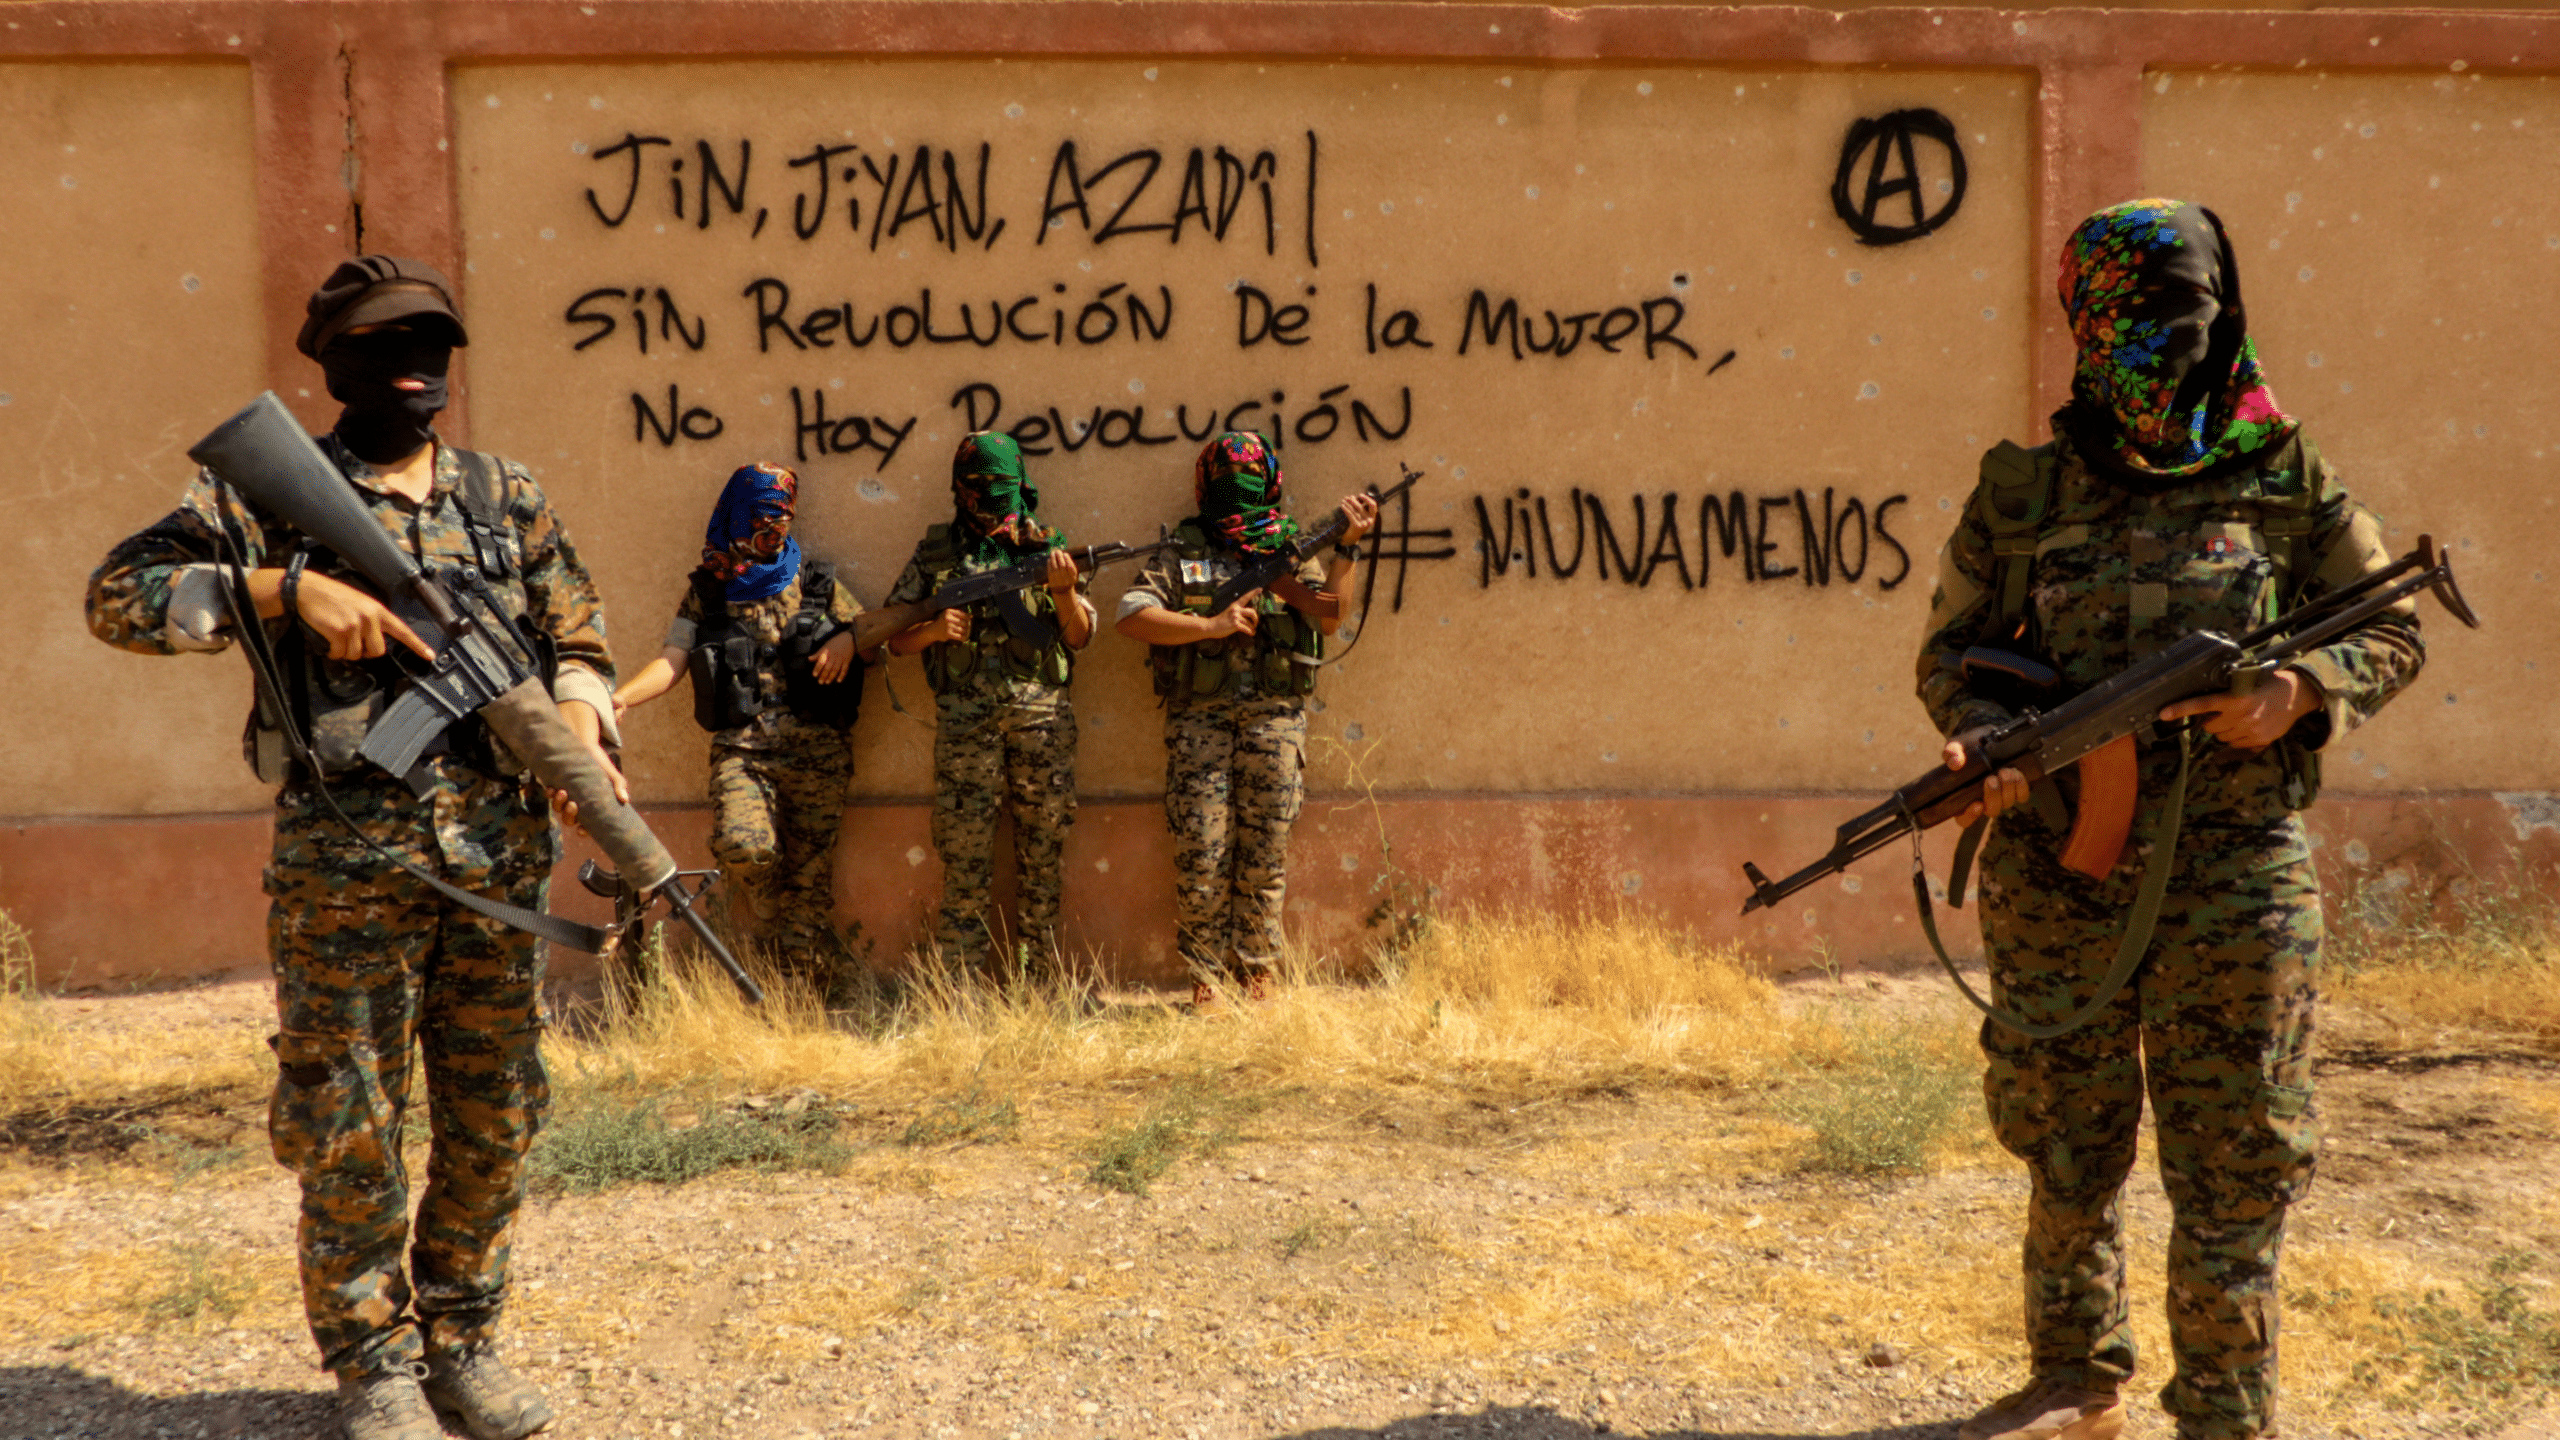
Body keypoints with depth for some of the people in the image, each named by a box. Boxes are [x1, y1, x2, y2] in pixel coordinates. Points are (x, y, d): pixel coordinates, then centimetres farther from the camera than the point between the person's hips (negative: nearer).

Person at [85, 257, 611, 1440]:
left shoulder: (510, 498, 10)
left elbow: (577, 635, 14)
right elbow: (120, 595, -6)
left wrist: (580, 733, -6)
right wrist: (289, 588, -18)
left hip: (500, 867, 4)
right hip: (346, 872, -3)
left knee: (495, 1123, 11)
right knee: (349, 1131, 5)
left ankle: (463, 1339, 29)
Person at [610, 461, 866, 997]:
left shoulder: (817, 586, 14)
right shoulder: (706, 592, 12)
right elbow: (673, 660, 3)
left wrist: (848, 638, -3)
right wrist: (621, 697, -14)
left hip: (816, 749, 1)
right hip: (741, 746, 0)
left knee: (809, 870, -3)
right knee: (742, 844, -25)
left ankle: (812, 993, 6)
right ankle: (776, 931, 3)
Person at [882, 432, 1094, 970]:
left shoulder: (1047, 547, 9)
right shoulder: (935, 553, 8)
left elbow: (1080, 636, 7)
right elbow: (894, 636, 9)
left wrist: (1064, 590, -10)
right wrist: (934, 629, -11)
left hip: (1043, 713, 1)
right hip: (965, 718, -1)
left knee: (1045, 841, 5)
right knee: (965, 849, 0)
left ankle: (1038, 977, 16)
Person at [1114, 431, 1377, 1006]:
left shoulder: (1294, 548, 11)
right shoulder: (1181, 553, 7)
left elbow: (1328, 619, -2)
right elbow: (1132, 616, -4)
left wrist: (1347, 546, -11)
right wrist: (1211, 625, -12)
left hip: (1275, 717, 1)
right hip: (1200, 716, -1)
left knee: (1266, 851, 4)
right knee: (1201, 851, -2)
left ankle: (1257, 970, 16)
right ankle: (1204, 976, 9)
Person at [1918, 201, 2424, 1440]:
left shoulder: (2285, 481, 2)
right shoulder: (2025, 495, 3)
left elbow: (2391, 629, 8)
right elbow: (1952, 647, 8)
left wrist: (2301, 688, -12)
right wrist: (1985, 733, -12)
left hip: (2232, 876, -1)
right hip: (2057, 877, 2)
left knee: (2231, 1165, 3)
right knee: (2065, 1143, 14)